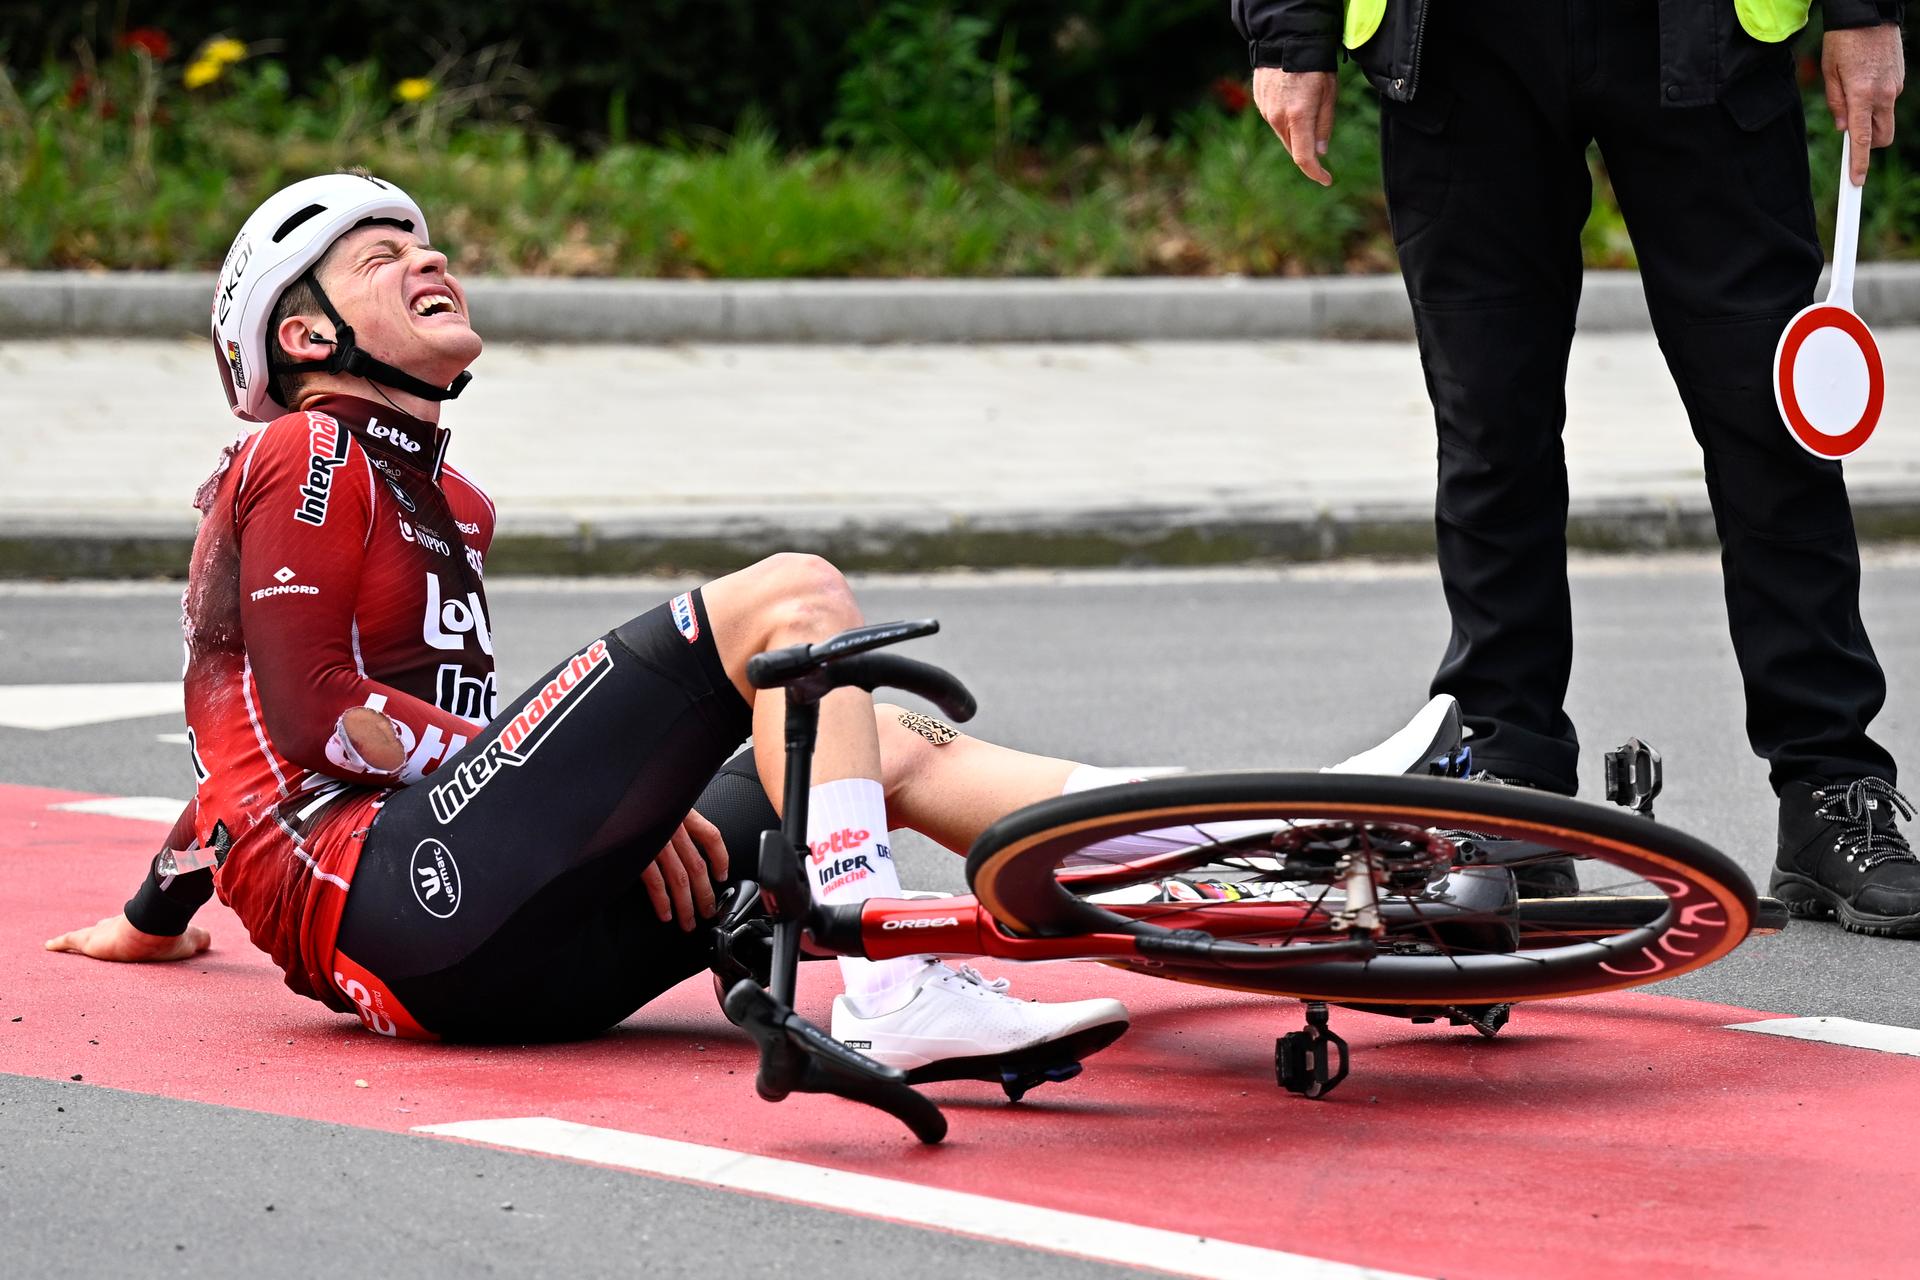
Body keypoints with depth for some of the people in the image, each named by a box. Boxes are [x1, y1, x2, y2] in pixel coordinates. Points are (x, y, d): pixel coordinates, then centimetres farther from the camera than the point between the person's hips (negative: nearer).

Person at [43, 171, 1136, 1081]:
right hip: (389, 895, -9)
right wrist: (593, 795, -11)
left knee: (888, 749, 5)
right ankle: (893, 1001, -32)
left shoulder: (449, 506, 31)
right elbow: (311, 714, -9)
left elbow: (257, 746, 40)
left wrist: (154, 919, 53)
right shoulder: (308, 454, 3)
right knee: (794, 599, -16)